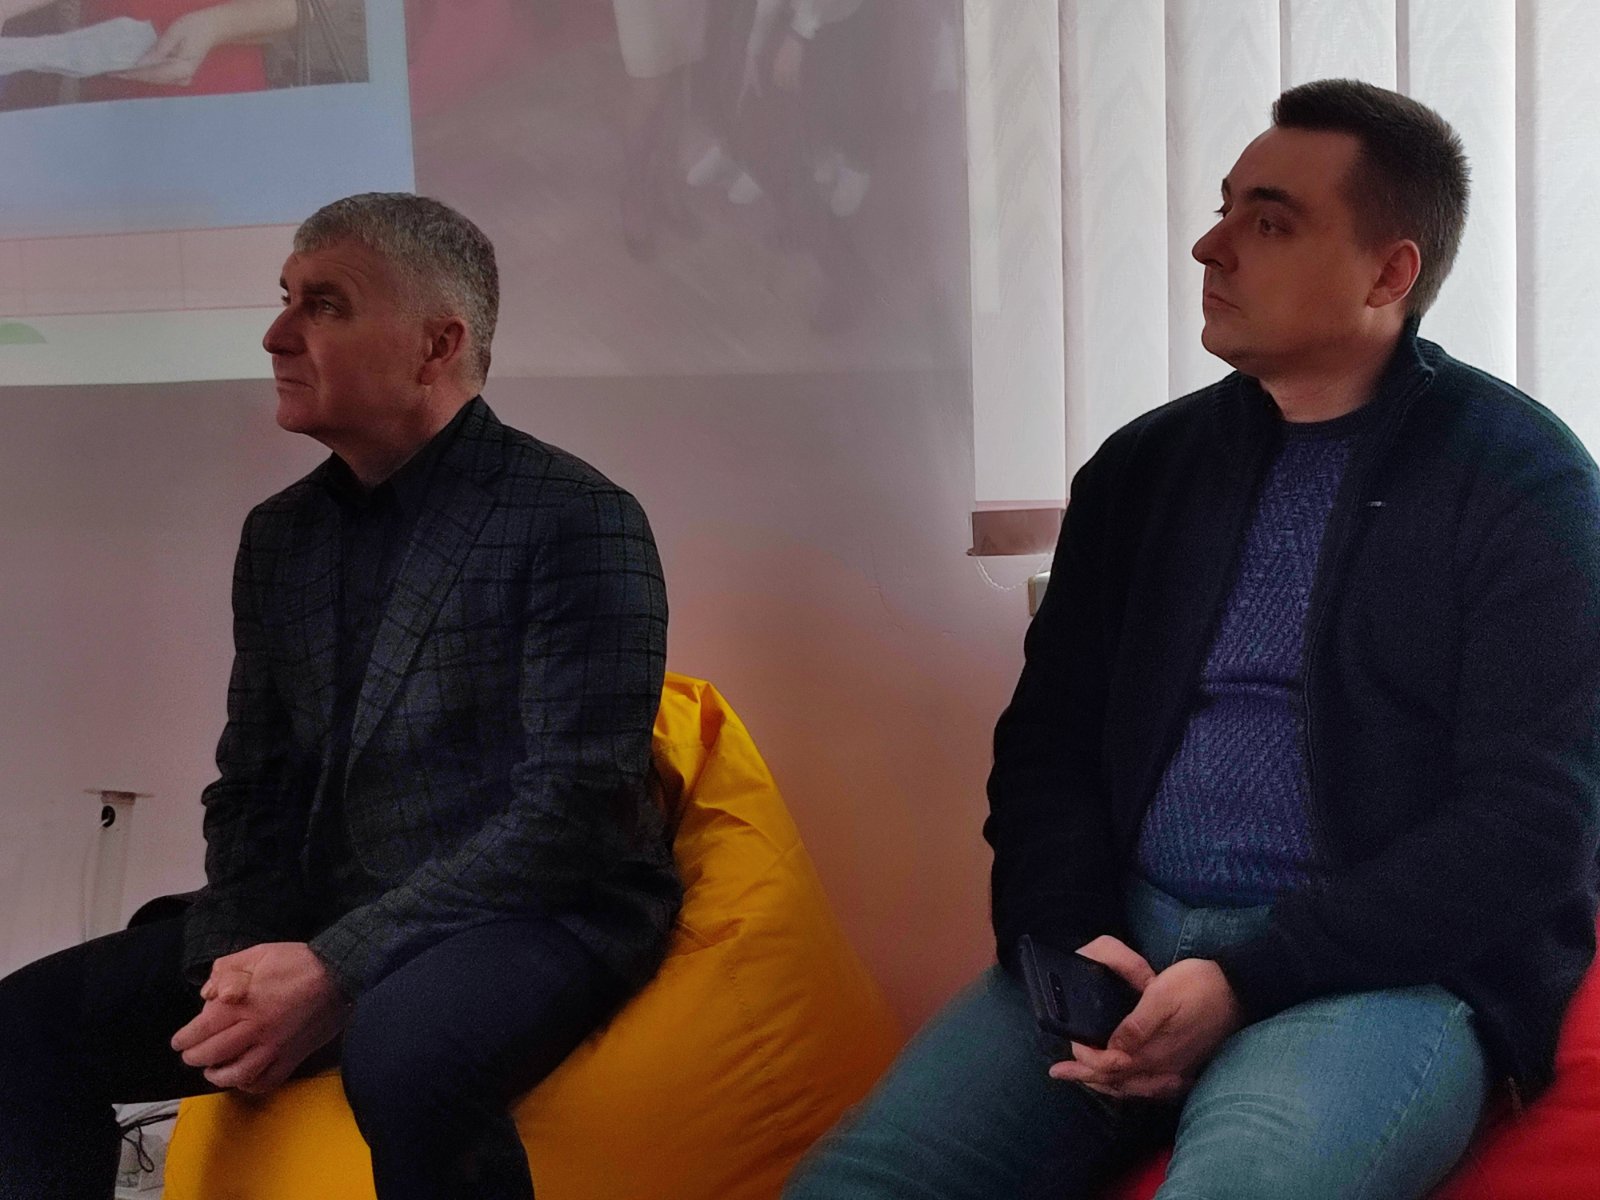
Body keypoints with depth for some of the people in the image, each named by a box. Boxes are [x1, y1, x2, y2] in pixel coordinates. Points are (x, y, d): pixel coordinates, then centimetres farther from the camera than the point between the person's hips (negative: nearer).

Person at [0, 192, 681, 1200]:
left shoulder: (579, 520, -9)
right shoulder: (280, 536, 13)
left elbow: (576, 807, -16)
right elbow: (251, 790, 15)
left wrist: (336, 971, -21)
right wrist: (251, 957, -7)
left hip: (541, 914, -6)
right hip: (319, 918, 6)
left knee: (405, 1050, -38)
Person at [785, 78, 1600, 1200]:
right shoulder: (1144, 466, 14)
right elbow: (1047, 741, 15)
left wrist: (1244, 982, -17)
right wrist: (1069, 942, -6)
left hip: (1382, 972, -4)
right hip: (1121, 951, 5)